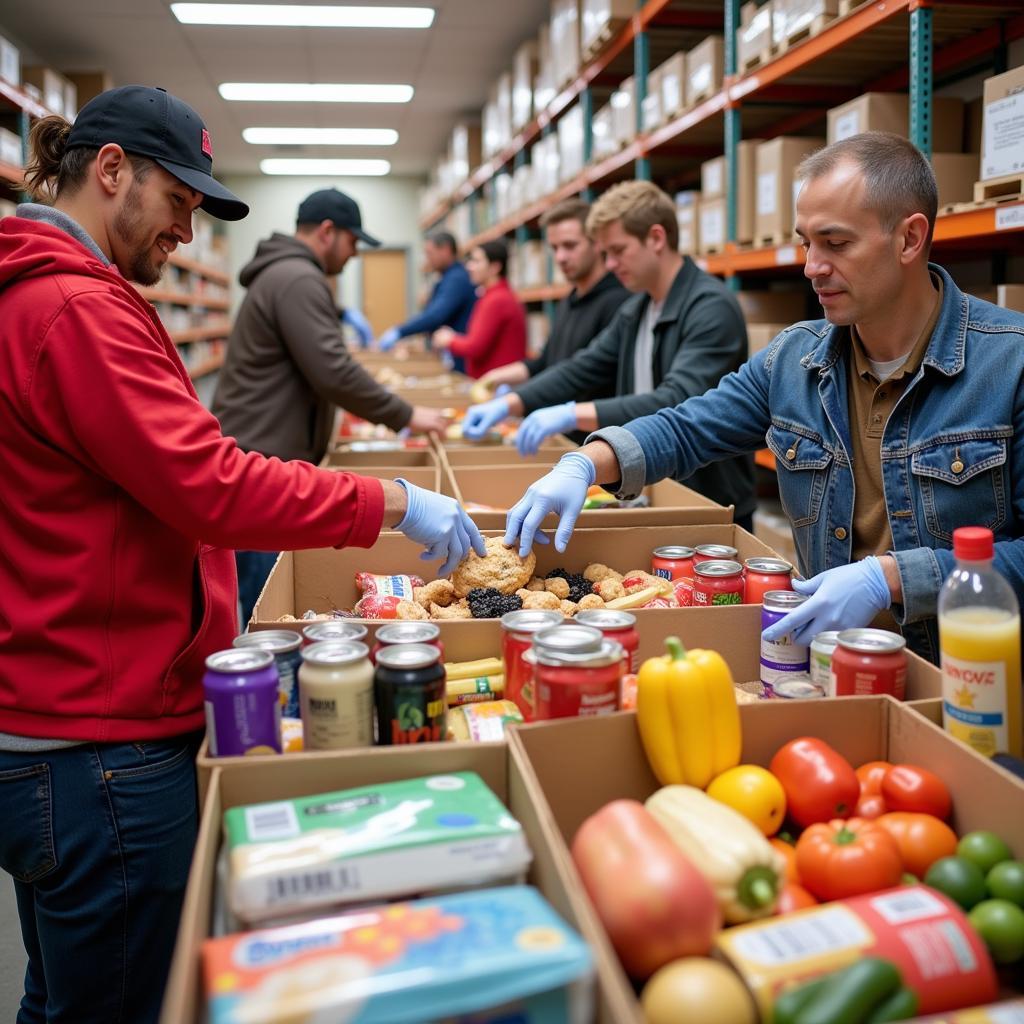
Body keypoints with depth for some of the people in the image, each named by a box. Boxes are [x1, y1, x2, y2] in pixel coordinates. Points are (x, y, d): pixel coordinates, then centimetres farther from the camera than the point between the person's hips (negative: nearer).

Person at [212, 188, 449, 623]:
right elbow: (332, 372, -21)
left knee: (262, 602, 15)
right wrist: (407, 416, -13)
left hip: (257, 451, 11)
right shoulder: (298, 279, -14)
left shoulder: (280, 273, 20)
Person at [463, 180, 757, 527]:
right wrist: (508, 403, -7)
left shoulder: (712, 307, -19)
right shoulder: (635, 309, 8)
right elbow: (583, 369, 8)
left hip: (711, 506, -7)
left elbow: (677, 402, -30)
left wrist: (574, 414, -38)